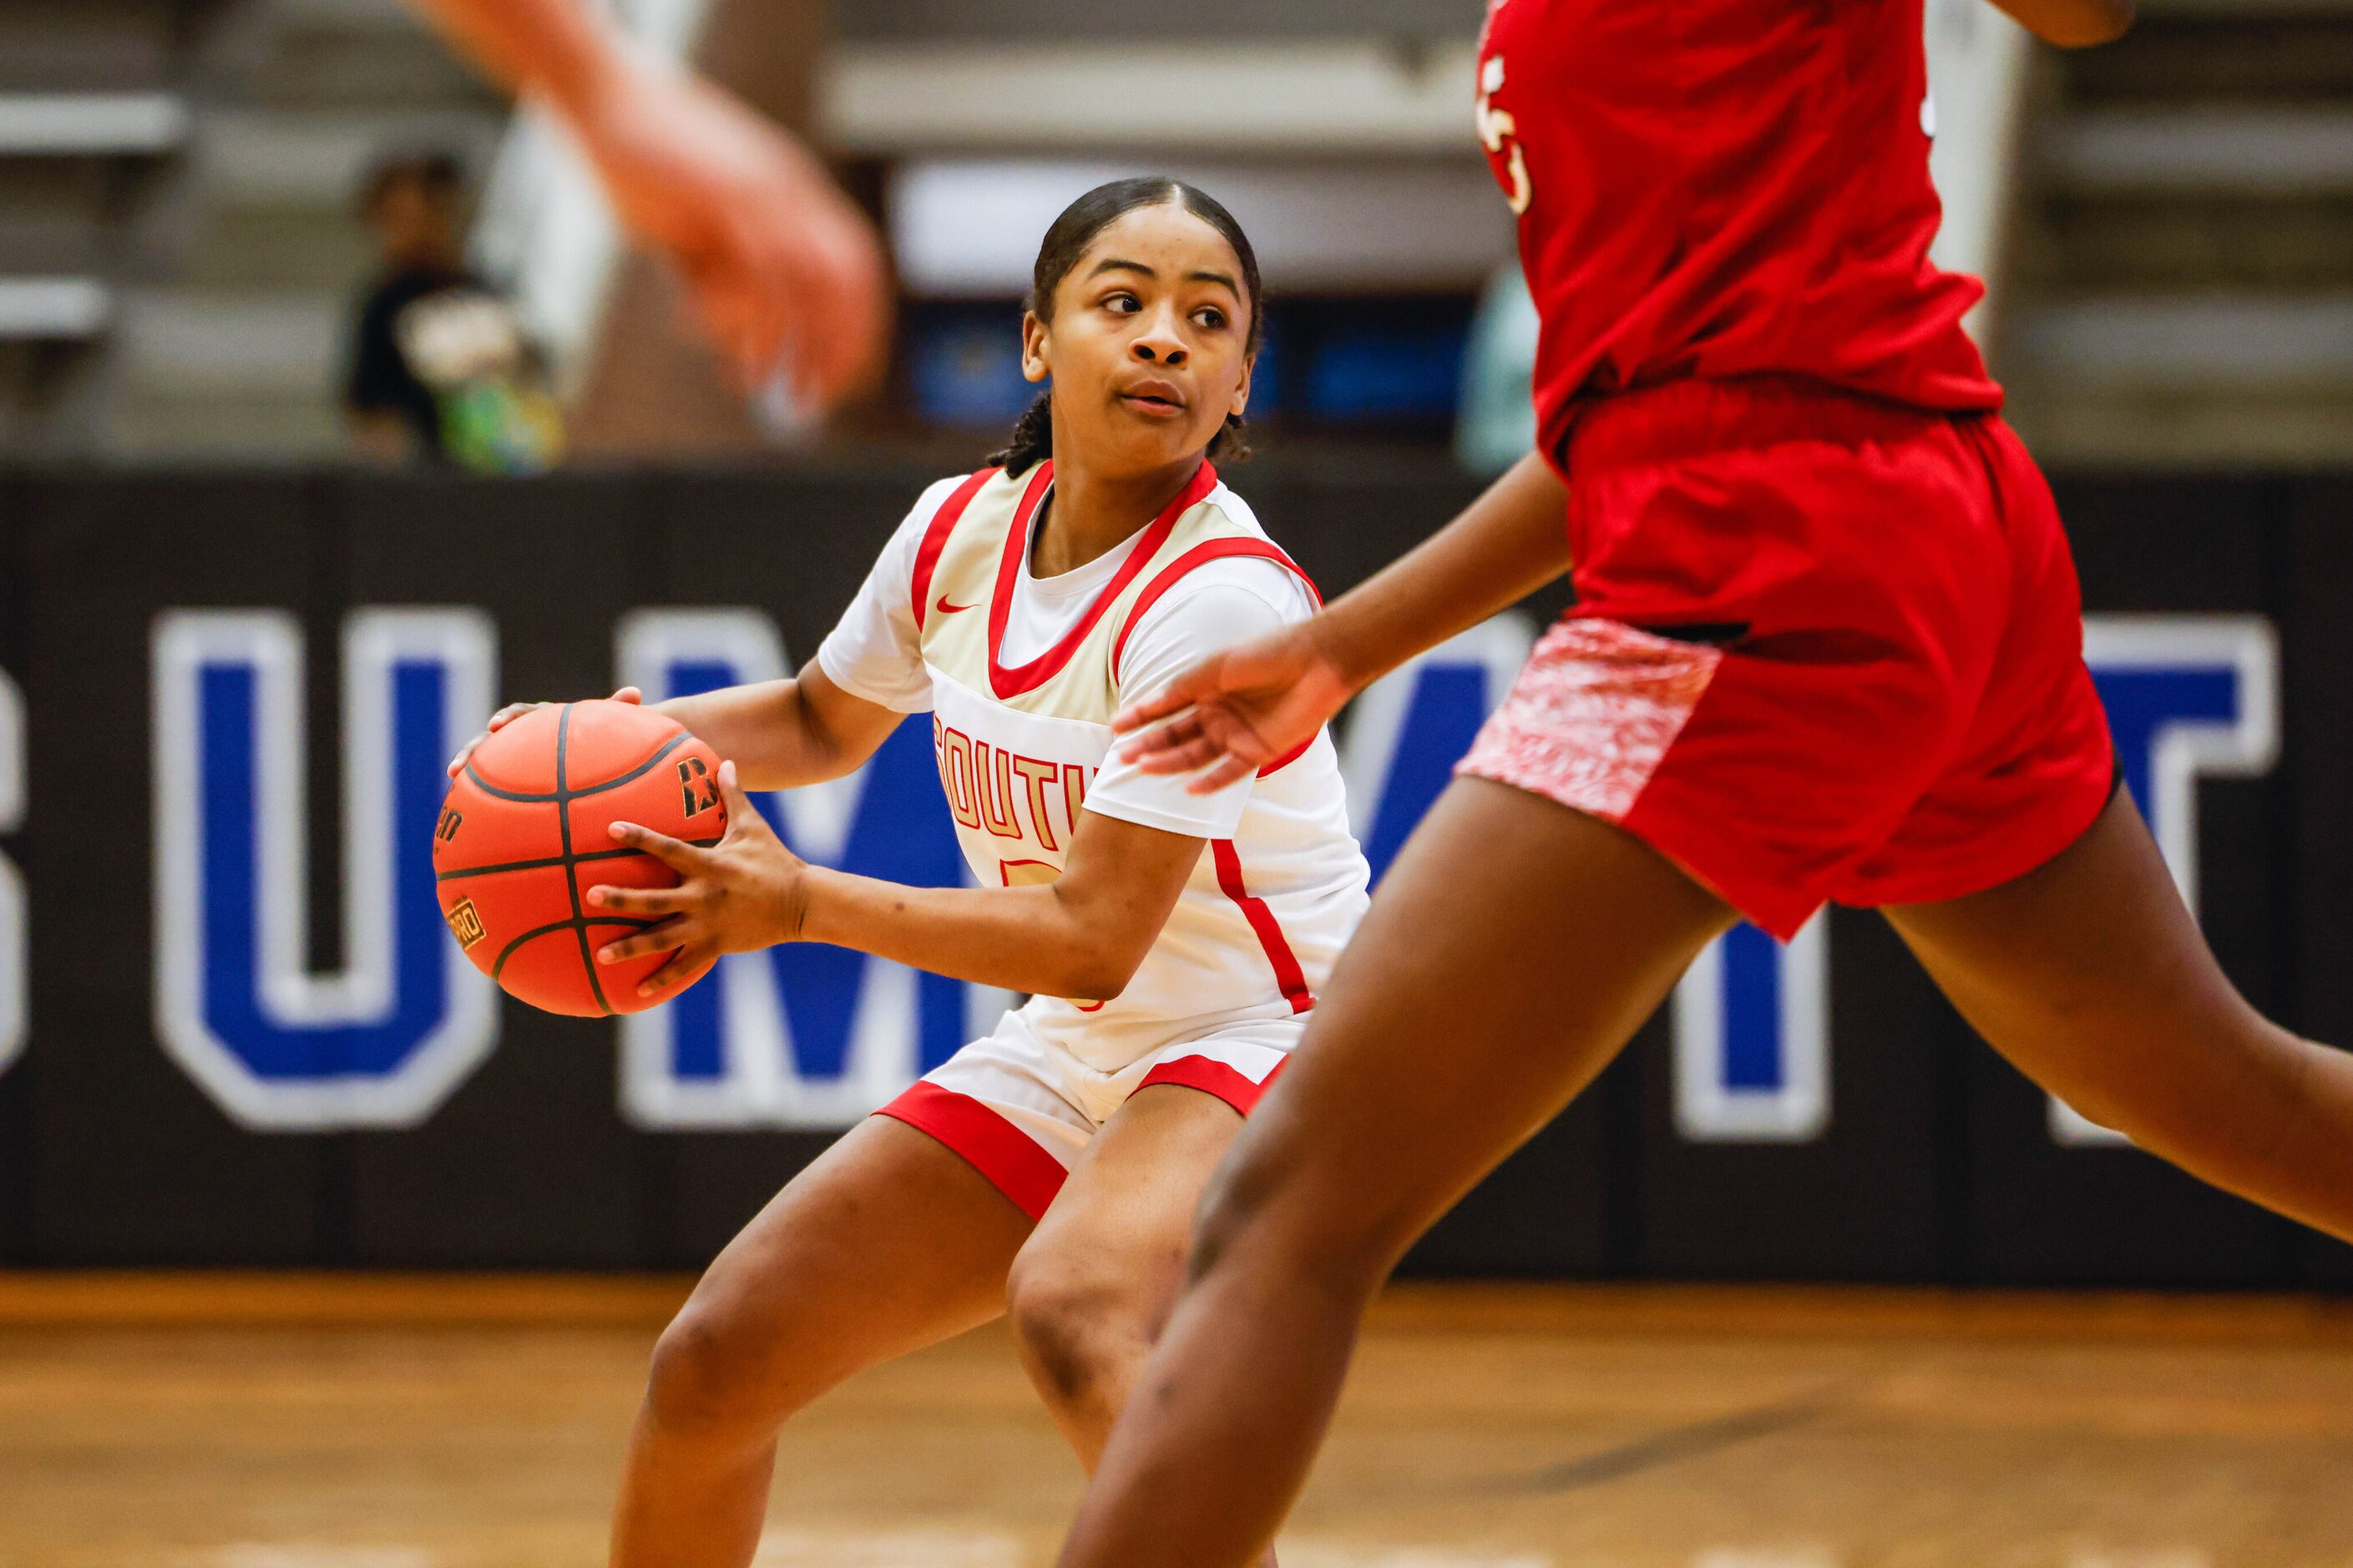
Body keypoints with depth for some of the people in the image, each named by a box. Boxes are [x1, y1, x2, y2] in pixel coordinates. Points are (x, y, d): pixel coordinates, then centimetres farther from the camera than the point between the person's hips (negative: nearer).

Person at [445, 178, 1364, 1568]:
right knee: (714, 1367, 4)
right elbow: (825, 721, 21)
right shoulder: (961, 532, -1)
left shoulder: (1221, 597, -23)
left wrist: (799, 903, -25)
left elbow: (1093, 934, -25)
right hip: (1062, 1052, 8)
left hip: (1254, 1039, -8)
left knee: (1074, 1309, -39)